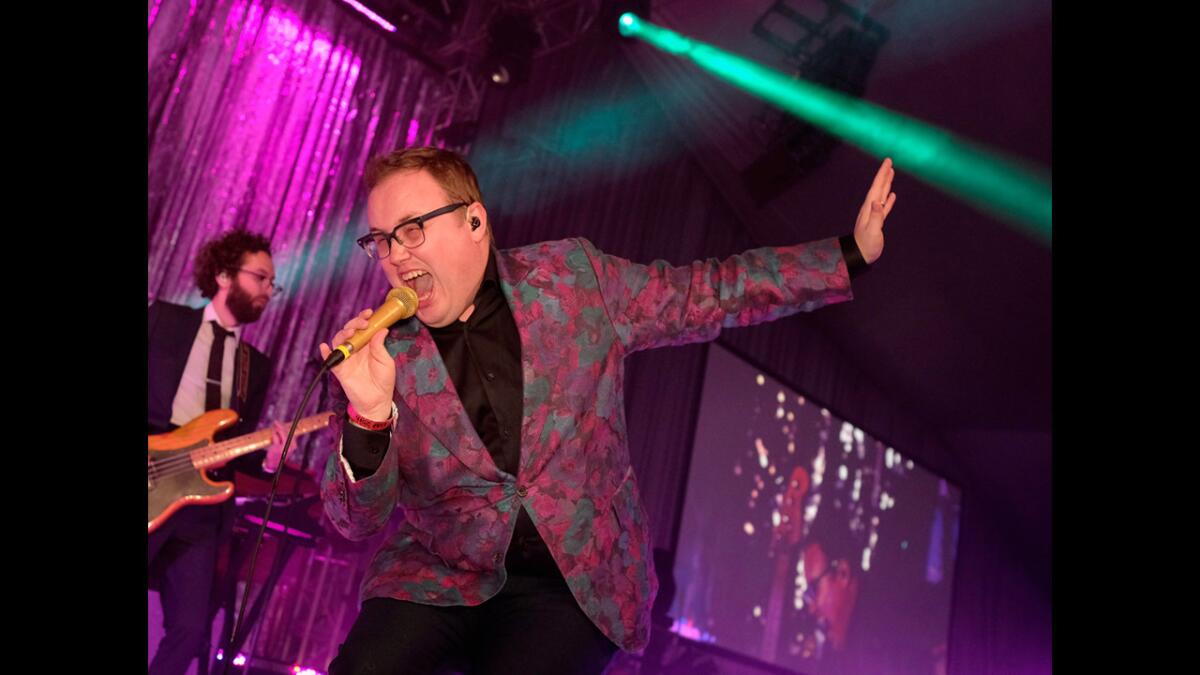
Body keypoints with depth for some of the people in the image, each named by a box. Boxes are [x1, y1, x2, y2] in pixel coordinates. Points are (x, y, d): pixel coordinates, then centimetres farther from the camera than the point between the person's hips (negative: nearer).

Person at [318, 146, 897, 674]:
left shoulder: (571, 277, -3)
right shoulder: (381, 351, -5)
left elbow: (703, 296, 6)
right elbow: (356, 522, -7)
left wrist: (850, 254, 4)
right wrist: (369, 414, -27)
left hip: (577, 577, 1)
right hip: (437, 579, 0)